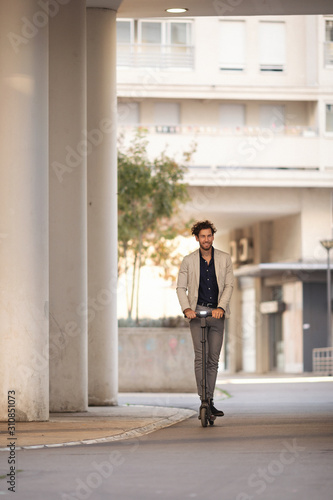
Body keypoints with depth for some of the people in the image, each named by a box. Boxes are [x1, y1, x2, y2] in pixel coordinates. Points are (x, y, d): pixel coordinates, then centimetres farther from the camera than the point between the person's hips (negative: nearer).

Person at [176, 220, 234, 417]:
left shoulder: (225, 259, 5)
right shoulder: (189, 261, 3)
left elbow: (229, 285, 0)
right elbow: (181, 287, 3)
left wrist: (221, 307, -15)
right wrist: (186, 308, -14)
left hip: (217, 312, 2)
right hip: (197, 311, -1)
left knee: (214, 359, 4)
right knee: (200, 356, -13)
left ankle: (210, 402, 9)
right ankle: (203, 399, -17)